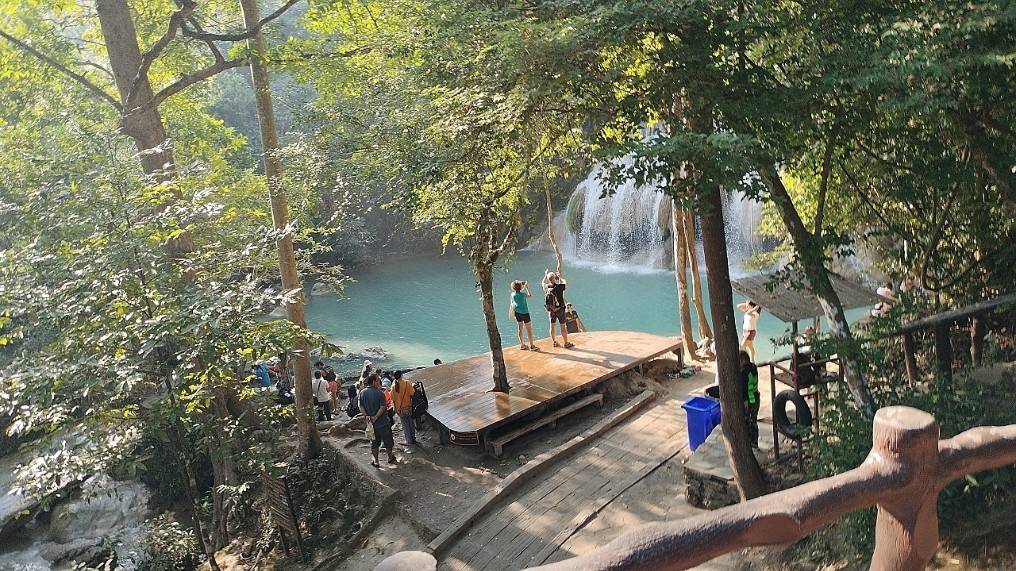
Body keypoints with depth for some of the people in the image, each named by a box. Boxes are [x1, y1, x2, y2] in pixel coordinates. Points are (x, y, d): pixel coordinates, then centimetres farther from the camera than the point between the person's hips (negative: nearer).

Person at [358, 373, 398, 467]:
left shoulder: (362, 393, -2)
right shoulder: (380, 393, -17)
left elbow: (360, 406, -4)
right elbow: (382, 407, -21)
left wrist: (366, 415, -9)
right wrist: (376, 417, -15)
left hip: (371, 423, 5)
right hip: (383, 423, -5)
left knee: (374, 443, 17)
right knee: (388, 441, 14)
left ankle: (376, 461, 22)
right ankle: (391, 458, 29)